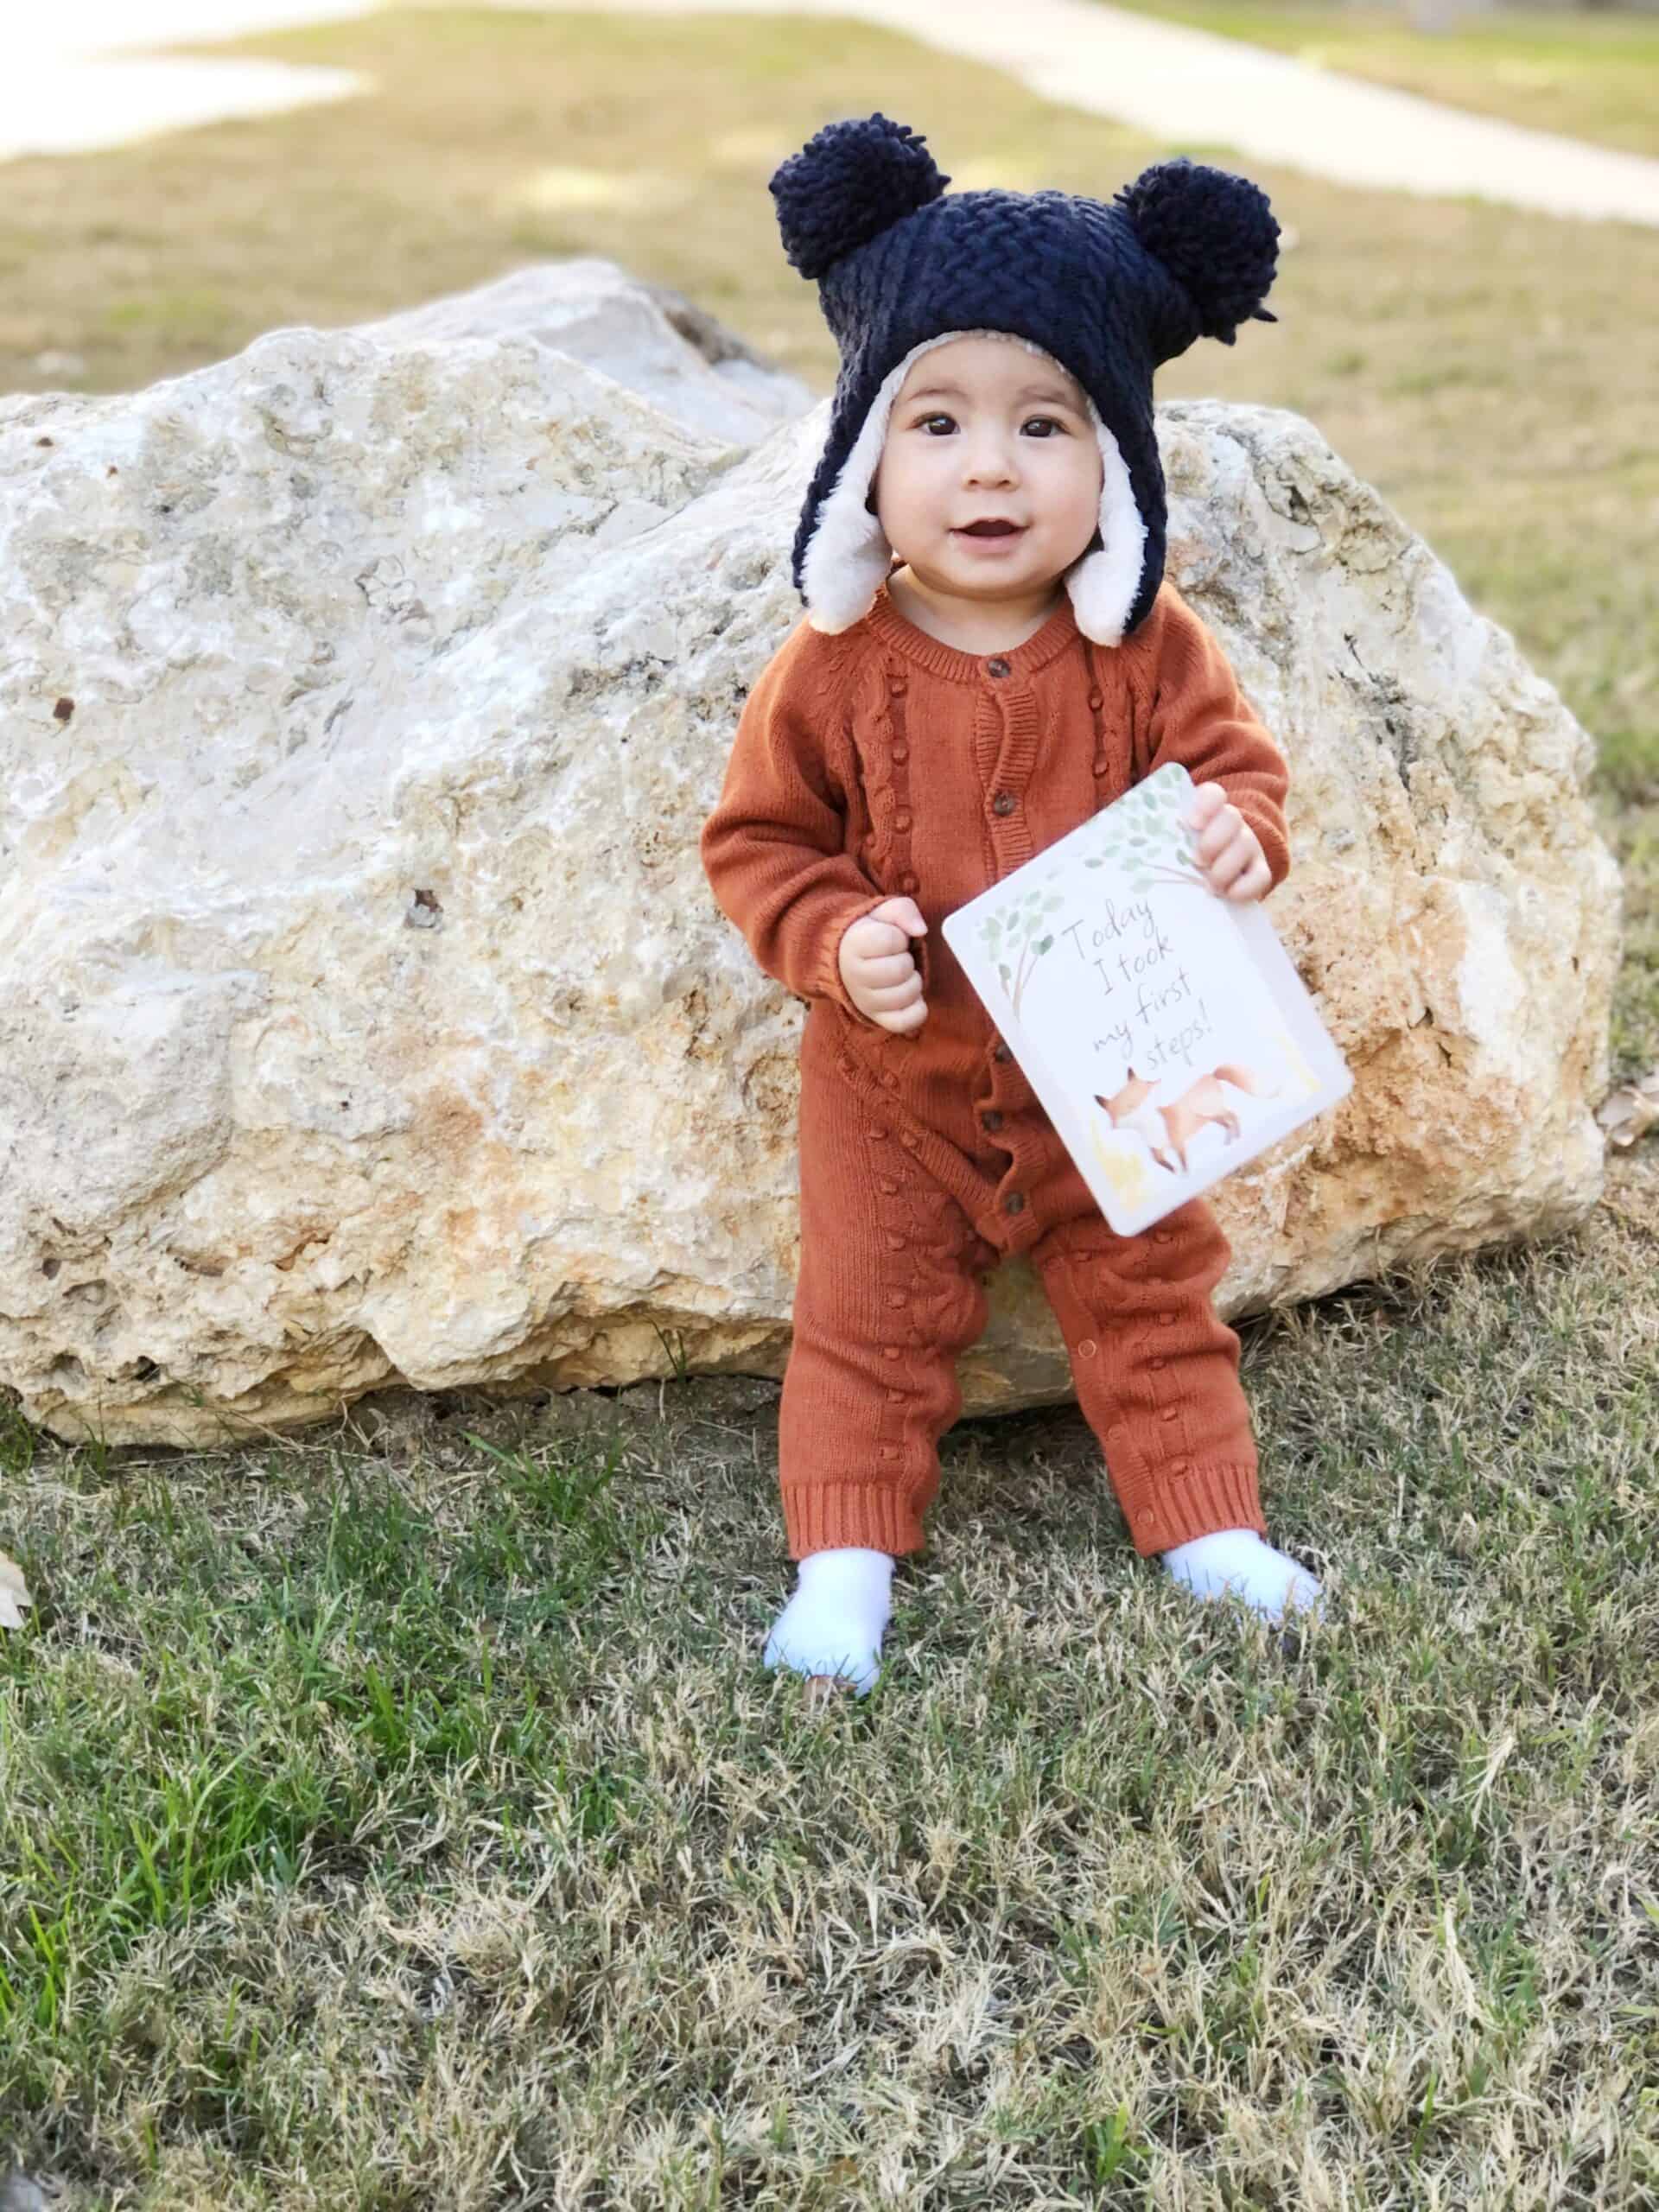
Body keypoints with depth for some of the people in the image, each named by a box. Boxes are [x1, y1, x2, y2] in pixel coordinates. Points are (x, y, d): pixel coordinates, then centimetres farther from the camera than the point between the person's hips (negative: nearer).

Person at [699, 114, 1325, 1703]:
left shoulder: (1145, 650, -12)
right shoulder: (834, 671, -15)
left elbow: (1233, 762, -3)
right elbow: (757, 838, -6)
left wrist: (1236, 829, -27)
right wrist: (832, 941, -23)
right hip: (897, 1085, -1)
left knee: (1152, 1304, 14)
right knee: (869, 1322, 7)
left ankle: (1208, 1529, 30)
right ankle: (843, 1560, 19)